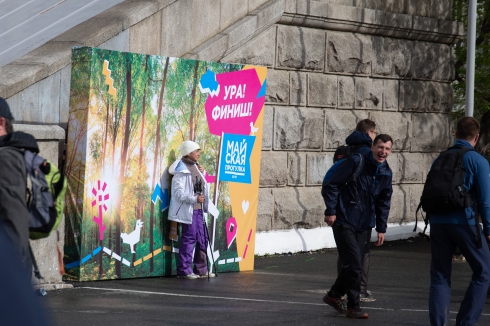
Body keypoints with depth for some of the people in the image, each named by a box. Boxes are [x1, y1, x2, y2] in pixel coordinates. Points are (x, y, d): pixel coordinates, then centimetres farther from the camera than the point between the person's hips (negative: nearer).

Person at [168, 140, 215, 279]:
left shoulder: (194, 167, 16)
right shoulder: (182, 170, -11)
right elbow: (179, 193, -18)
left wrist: (202, 173, 11)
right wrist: (195, 199, -28)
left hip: (198, 209, 9)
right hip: (188, 210, -9)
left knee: (202, 239, 11)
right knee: (189, 238, -6)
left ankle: (201, 269, 19)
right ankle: (184, 270, 1)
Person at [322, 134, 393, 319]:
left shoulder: (386, 173, 6)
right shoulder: (356, 163, -13)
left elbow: (383, 203, 15)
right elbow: (331, 186, -11)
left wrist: (381, 228, 11)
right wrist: (331, 211, -15)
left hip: (364, 226, 6)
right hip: (344, 222, -6)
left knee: (354, 265, 9)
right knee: (354, 264, -9)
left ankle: (334, 295, 31)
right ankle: (353, 307, 2)